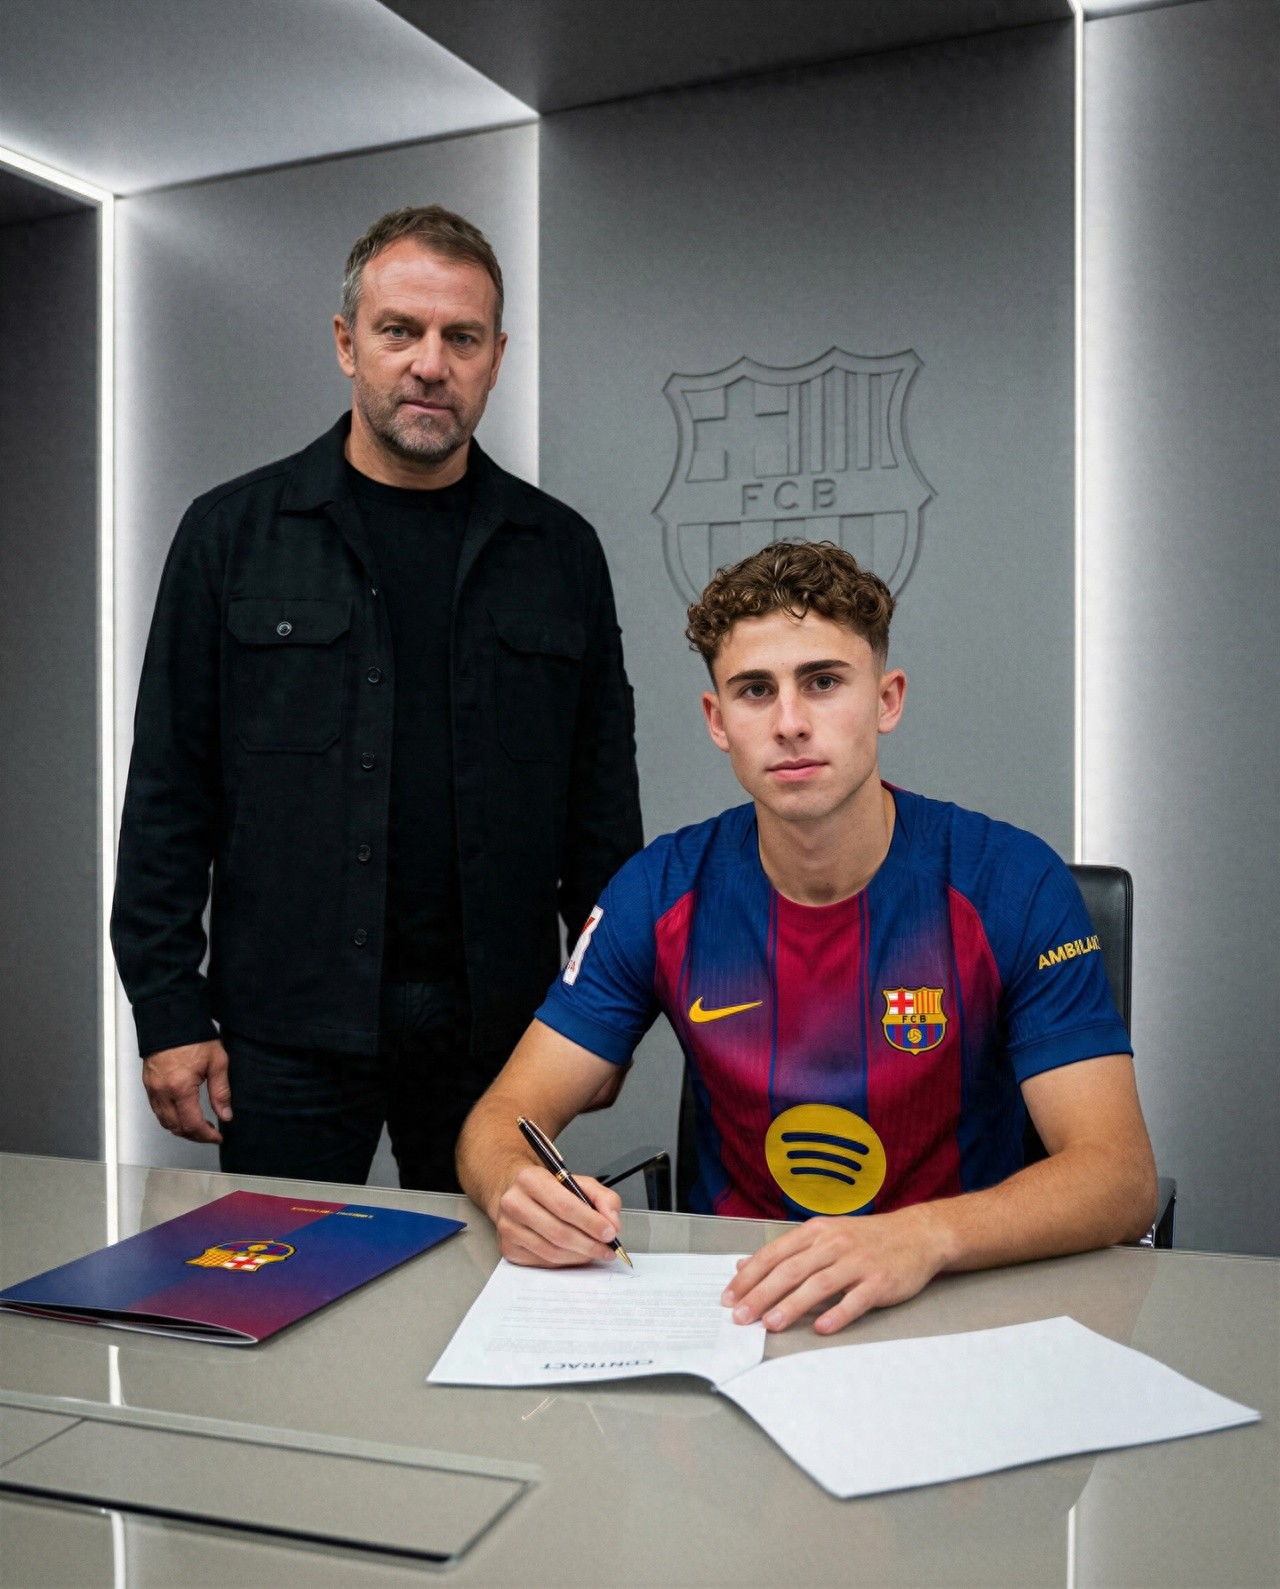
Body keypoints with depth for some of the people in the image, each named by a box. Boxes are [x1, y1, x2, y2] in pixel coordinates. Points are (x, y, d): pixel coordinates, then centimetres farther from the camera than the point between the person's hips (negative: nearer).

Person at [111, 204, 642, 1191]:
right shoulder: (232, 535, 2)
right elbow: (170, 788, 1)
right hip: (286, 1027, -1)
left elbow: (604, 788, 8)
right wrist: (168, 1008, -4)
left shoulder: (560, 550, 7)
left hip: (498, 1030, 2)